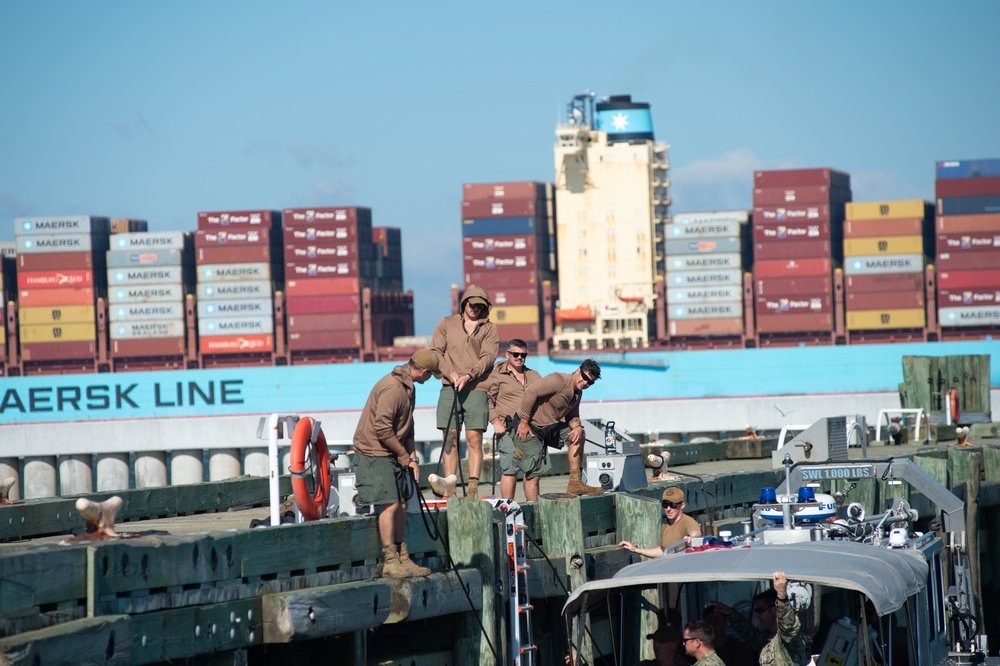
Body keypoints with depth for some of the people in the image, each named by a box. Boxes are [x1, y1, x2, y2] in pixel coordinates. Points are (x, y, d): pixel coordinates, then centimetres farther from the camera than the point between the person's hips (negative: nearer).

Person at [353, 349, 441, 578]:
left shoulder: (408, 387, 13)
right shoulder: (392, 388, -21)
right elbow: (382, 428, -25)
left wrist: (412, 458, 9)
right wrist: (404, 455, -13)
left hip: (394, 455, 10)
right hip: (374, 455, -10)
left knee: (401, 505, 9)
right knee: (390, 505, -12)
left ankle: (402, 559, 15)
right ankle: (390, 562, -9)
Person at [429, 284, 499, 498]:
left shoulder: (489, 328, 12)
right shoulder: (447, 324, 15)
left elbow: (488, 356, 0)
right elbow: (435, 351, 9)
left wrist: (468, 376, -14)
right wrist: (449, 372, -8)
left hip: (476, 389, -1)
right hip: (449, 388, 1)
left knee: (474, 438, -8)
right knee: (450, 438, -2)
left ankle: (473, 486, -11)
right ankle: (449, 486, -4)